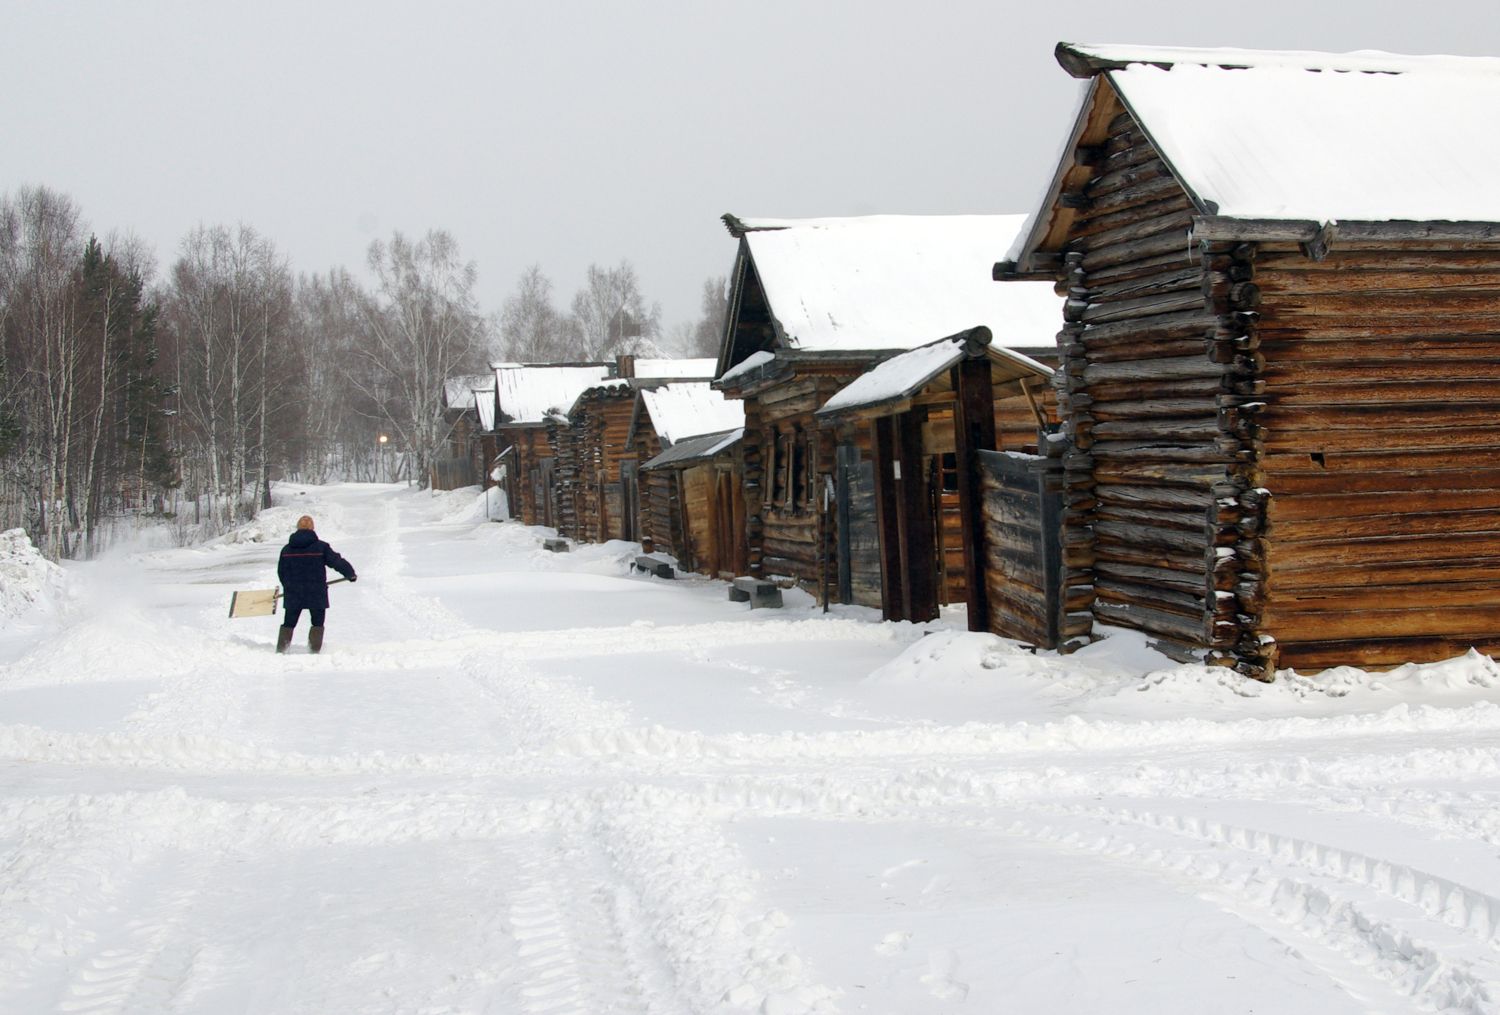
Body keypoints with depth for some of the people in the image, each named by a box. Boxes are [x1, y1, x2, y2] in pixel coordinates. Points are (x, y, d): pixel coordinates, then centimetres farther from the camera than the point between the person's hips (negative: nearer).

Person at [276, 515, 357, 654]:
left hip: (293, 595, 3)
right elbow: (337, 562, -5)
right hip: (316, 594, -3)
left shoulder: (286, 549, 6)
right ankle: (314, 650, -1)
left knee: (289, 623, 13)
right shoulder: (320, 547, -5)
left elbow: (281, 572, 12)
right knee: (317, 623, 8)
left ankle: (280, 650, 8)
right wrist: (351, 574, 10)